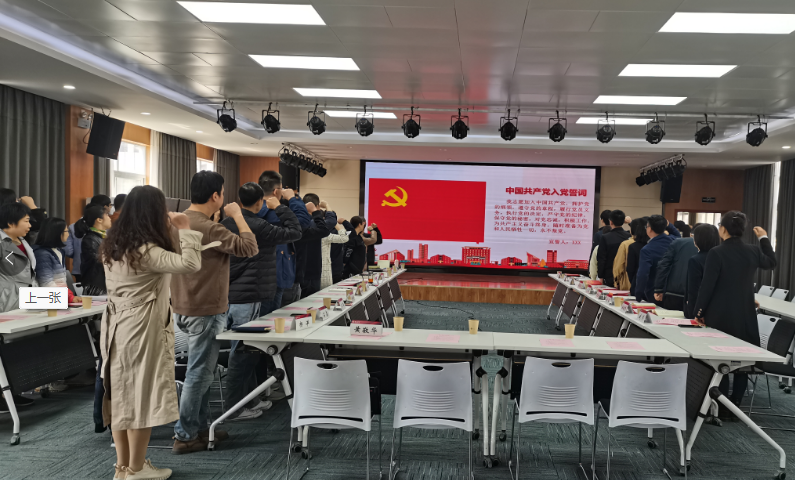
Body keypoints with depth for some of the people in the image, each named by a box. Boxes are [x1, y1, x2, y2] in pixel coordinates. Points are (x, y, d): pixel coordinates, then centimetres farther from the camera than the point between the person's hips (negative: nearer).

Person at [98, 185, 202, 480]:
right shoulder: (146, 250, -20)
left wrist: (171, 232, 13)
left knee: (121, 393, 14)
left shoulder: (114, 245, 6)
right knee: (141, 394, 4)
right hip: (141, 330, -8)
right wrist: (184, 229, -17)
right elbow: (190, 264, -30)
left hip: (117, 327, 9)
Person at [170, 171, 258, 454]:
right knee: (199, 374, 1)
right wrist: (237, 215, -13)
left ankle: (199, 427, 29)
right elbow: (250, 247, -24)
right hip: (205, 312, -9)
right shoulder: (207, 228, -23)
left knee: (202, 371, 19)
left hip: (184, 309, 9)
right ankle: (185, 436, 10)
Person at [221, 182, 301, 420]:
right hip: (249, 299, -9)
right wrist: (279, 207, 0)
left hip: (231, 296, 9)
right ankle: (234, 409, 7)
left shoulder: (227, 224, 7)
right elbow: (294, 231, -9)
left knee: (244, 352, 17)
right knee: (243, 353, -1)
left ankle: (249, 399, 29)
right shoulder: (258, 227, -17)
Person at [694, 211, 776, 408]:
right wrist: (764, 238, 32)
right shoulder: (753, 251, -1)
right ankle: (735, 404, 17)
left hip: (720, 316, -4)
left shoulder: (716, 253, -15)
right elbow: (771, 263, 22)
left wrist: (699, 311, -3)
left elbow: (707, 285, -14)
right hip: (745, 316, 4)